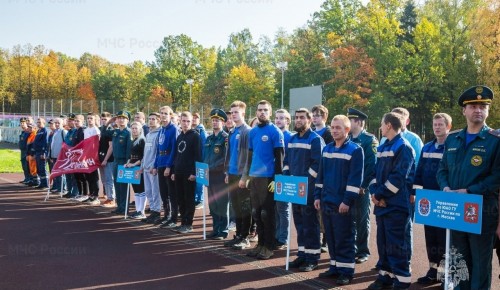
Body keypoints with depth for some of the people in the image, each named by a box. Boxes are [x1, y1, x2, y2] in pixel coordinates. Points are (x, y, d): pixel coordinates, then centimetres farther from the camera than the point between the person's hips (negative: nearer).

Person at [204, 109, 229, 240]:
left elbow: (226, 158, -14)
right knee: (212, 204, 11)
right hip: (210, 176, 7)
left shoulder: (225, 138, -7)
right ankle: (216, 229, 20)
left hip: (220, 176, -7)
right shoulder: (209, 138, 15)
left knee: (222, 204, -2)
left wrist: (211, 167, -15)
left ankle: (223, 231, 6)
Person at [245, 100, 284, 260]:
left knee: (267, 213, 0)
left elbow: (279, 157, -9)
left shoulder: (275, 132, -7)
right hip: (254, 177, 6)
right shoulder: (252, 132, 12)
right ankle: (261, 243, 22)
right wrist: (248, 174, 16)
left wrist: (276, 178, -14)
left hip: (268, 178, -6)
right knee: (256, 213, 11)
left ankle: (269, 247, 10)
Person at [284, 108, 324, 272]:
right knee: (299, 221, 12)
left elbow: (317, 164, -15)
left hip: (309, 188, -7)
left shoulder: (315, 140, -8)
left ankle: (313, 258, 7)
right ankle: (302, 254, 22)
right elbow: (287, 161, 18)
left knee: (310, 222, -1)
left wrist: (305, 181, -17)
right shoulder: (292, 139, 14)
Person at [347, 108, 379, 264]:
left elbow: (372, 165, -14)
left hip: (361, 188, -6)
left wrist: (363, 185, -18)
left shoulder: (369, 140, -8)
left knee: (361, 220, 4)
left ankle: (362, 252, 13)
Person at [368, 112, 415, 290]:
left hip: (396, 205, -8)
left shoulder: (404, 147, -11)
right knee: (383, 242, 14)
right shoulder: (383, 147, 15)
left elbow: (399, 177, -19)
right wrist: (375, 192, -5)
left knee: (396, 245, -3)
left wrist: (380, 194, -16)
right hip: (382, 203, 8)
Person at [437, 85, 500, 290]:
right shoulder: (452, 139, 10)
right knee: (459, 260, 15)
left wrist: (469, 191, -20)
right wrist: (445, 188, -7)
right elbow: (442, 169, 13)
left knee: (480, 261, 5)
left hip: (483, 211, -4)